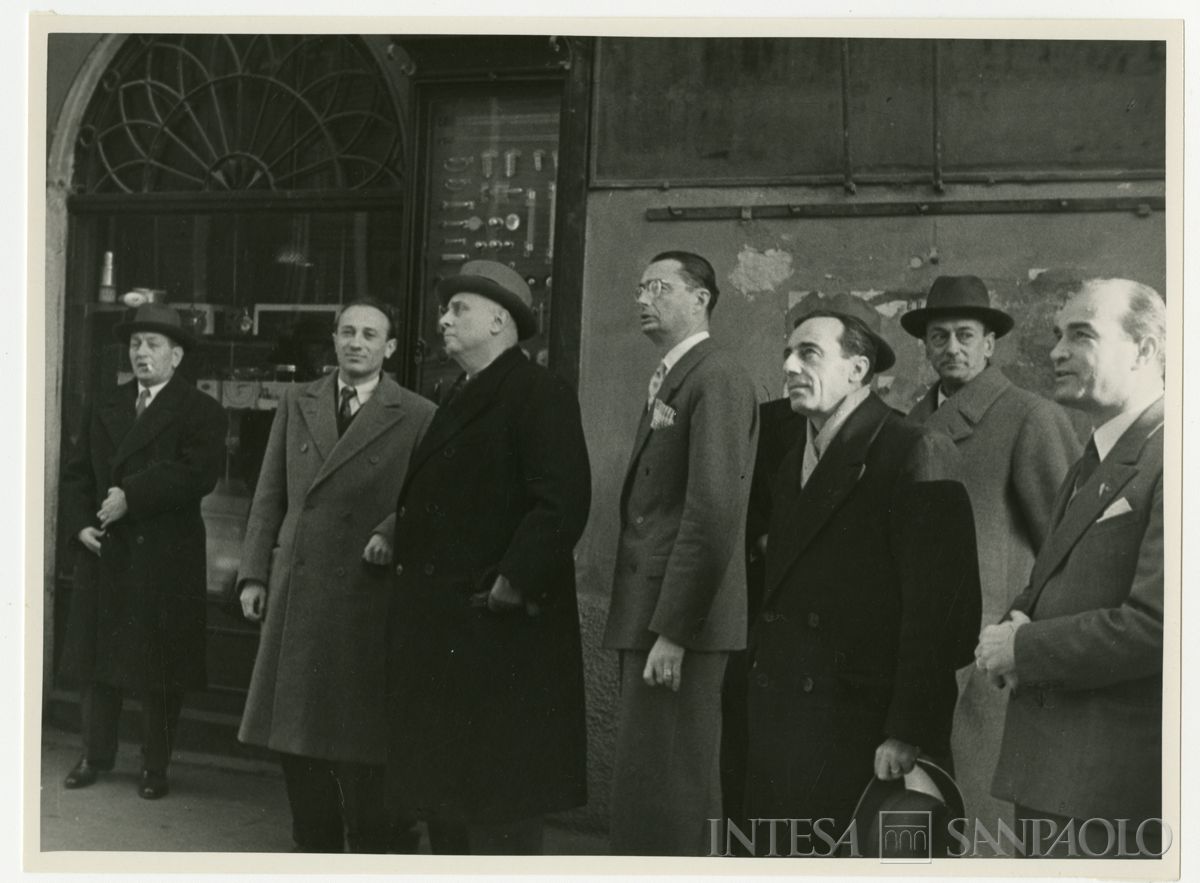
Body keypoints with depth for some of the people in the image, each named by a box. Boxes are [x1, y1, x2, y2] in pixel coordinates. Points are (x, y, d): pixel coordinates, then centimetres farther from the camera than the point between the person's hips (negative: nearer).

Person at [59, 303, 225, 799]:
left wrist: (130, 495, -22)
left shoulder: (200, 413, -4)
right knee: (95, 656, 11)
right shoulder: (104, 409, 15)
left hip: (166, 559, -5)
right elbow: (76, 473, 13)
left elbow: (198, 474, -19)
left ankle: (155, 766, 15)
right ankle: (95, 755, 26)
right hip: (103, 554, 5)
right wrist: (80, 524, -4)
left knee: (158, 664, 2)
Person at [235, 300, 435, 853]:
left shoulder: (418, 417, -2)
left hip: (367, 596, -4)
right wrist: (254, 574, 7)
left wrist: (392, 533, -20)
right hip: (295, 594, 5)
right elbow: (269, 496, 11)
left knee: (362, 746, 0)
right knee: (295, 732, 13)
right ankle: (313, 850, 27)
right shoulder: (296, 403, 11)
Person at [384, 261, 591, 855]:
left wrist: (511, 584, -21)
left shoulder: (537, 395, -11)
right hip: (441, 628, 10)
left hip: (500, 632, -9)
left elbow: (563, 503, -21)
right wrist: (395, 537, 8)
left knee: (498, 795, -2)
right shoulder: (461, 400, 18)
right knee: (441, 786, 17)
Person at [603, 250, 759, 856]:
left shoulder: (717, 379, -10)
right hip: (647, 613, 9)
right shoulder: (668, 381, 19)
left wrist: (671, 631, -20)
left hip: (679, 622, -9)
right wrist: (639, 624, 12)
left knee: (661, 792, -5)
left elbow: (712, 512, -19)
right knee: (647, 785, 15)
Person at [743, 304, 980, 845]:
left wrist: (908, 735, -19)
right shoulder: (793, 461, 16)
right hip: (777, 722, 7)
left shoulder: (916, 454, -10)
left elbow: (938, 608, -16)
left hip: (858, 733, -7)